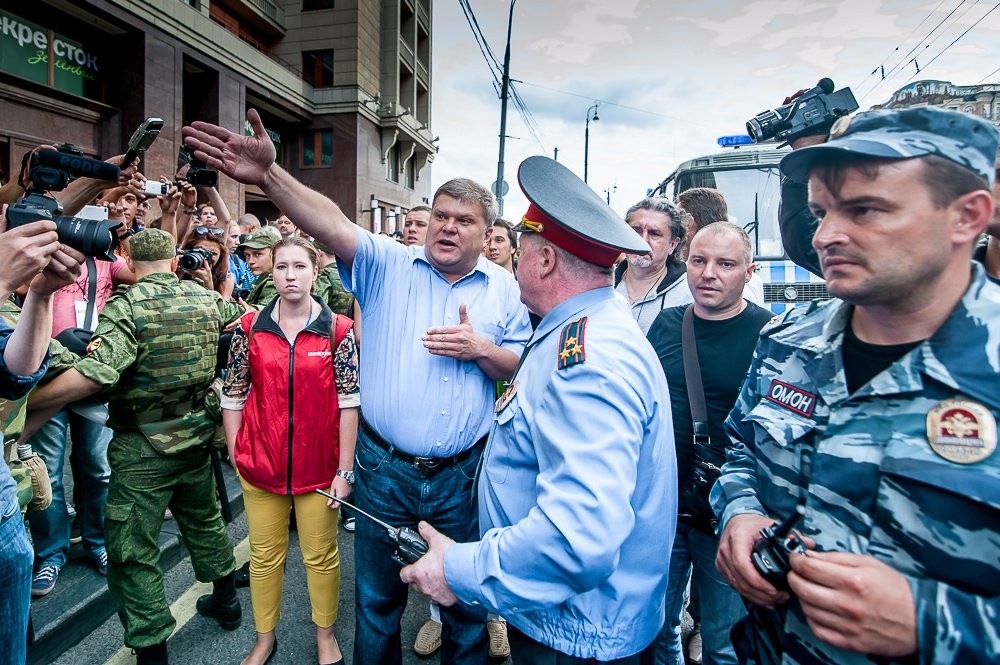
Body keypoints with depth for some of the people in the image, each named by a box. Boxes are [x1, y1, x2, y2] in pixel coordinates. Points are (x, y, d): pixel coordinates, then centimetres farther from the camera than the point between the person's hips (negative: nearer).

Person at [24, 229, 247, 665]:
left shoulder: (126, 306, -17)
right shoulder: (207, 299, 0)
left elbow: (96, 373, -29)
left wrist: (22, 403, -20)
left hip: (144, 448, -6)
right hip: (197, 434, 6)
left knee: (132, 551, 9)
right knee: (204, 520, 25)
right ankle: (226, 601, 42)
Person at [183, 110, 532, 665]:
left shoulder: (503, 288, 1)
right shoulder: (388, 265, -3)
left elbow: (524, 368, 3)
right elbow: (333, 226, -21)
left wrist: (482, 348, -16)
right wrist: (269, 175, -36)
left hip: (463, 474, 1)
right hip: (385, 469, 0)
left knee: (467, 597, 21)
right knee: (377, 598, 22)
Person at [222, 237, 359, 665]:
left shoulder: (338, 329, -8)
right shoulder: (249, 327, -1)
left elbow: (349, 401, -8)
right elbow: (233, 395, 5)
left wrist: (345, 469, -9)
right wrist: (235, 453, 3)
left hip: (319, 463, -1)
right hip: (261, 461, 2)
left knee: (321, 555, 13)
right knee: (264, 556, 16)